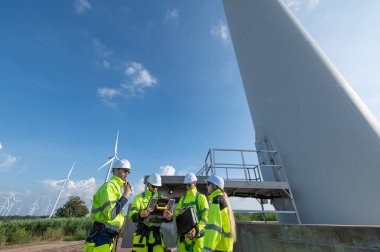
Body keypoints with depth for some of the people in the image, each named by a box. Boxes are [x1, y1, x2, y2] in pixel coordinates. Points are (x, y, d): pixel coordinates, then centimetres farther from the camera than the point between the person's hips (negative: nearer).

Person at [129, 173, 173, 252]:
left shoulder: (161, 198, 9)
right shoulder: (140, 197, 0)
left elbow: (168, 216, 1)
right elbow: (132, 215, -11)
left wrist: (169, 217, -25)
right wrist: (140, 215, -34)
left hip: (156, 233, 3)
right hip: (142, 232, -2)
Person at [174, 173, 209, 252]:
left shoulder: (201, 197, -3)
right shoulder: (182, 198, 13)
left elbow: (205, 215, -10)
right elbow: (175, 212, 12)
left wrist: (197, 229, -23)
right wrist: (179, 212, -12)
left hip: (197, 234, -4)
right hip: (183, 234, 4)